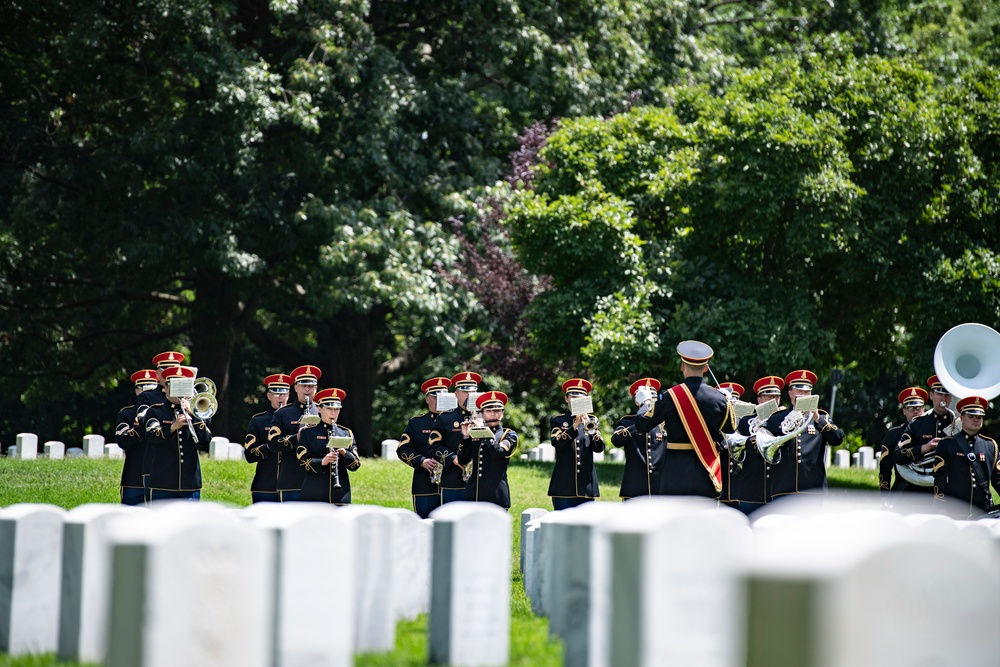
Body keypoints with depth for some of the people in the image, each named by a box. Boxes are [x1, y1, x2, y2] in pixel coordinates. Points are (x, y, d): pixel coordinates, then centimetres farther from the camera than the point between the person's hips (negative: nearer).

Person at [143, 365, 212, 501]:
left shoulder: (194, 412, 13)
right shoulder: (155, 412, 5)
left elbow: (206, 441, -1)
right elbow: (151, 435, -16)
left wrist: (192, 416, -11)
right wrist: (173, 427, -34)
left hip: (190, 483, 2)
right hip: (163, 484, -2)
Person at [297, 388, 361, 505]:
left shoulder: (346, 434, 13)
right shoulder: (307, 432, 5)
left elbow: (355, 465, 7)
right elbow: (302, 461, -4)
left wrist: (344, 453, -13)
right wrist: (322, 462, -22)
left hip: (340, 495, 2)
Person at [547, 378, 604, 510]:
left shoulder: (591, 420, 12)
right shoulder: (557, 421, 7)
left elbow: (600, 448, 0)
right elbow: (557, 443, -11)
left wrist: (591, 429, -18)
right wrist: (575, 425, -21)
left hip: (586, 484, 2)